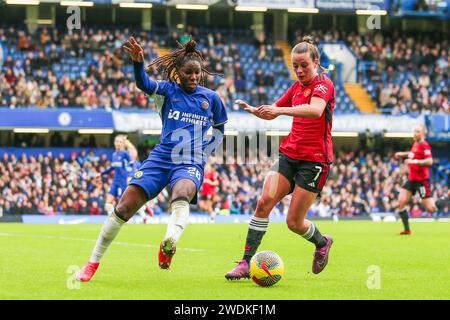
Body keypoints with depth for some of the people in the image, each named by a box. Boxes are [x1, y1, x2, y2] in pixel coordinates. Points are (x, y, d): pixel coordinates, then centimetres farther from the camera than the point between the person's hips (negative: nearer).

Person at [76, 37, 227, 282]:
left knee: (182, 195, -37)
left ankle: (169, 243, -66)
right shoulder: (168, 90, 4)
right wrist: (137, 61, -39)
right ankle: (93, 263, 7)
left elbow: (220, 129, 25)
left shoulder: (211, 98, 8)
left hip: (191, 164, -1)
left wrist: (205, 151, 8)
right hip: (161, 158, 1)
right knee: (124, 207, -9)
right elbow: (144, 84, -18)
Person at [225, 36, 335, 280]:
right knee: (264, 201, -15)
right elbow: (270, 113, 25)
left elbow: (316, 110, -32)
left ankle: (322, 243, 30)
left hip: (314, 160, -6)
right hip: (289, 154, 6)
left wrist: (281, 110, -43)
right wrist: (251, 109, 3)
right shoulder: (296, 87, 13)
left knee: (294, 222, -4)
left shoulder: (324, 84, -9)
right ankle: (246, 263, -13)